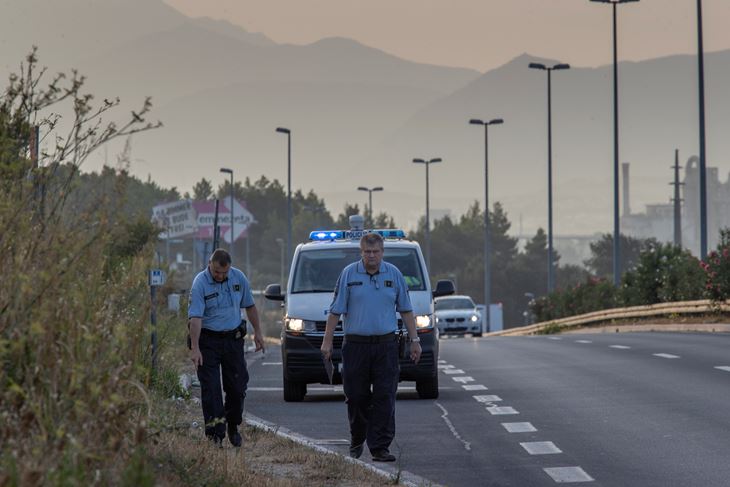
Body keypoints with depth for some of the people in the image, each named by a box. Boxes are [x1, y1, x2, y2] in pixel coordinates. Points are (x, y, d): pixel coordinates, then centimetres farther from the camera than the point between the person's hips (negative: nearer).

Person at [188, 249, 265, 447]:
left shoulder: (239, 278, -2)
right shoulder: (200, 283, -16)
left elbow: (249, 306, 12)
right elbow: (195, 317, -22)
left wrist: (257, 332, 12)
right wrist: (194, 348, -29)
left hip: (233, 339, 4)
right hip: (208, 339, -4)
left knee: (237, 386, 7)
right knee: (211, 388, -8)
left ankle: (233, 426, 25)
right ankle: (215, 433, -6)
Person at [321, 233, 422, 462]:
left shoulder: (394, 274, 7)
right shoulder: (349, 274, 2)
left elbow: (406, 310, 12)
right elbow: (335, 311, 2)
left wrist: (414, 340, 8)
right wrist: (327, 341, -2)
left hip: (386, 345, 1)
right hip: (355, 345, -1)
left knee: (384, 398, -6)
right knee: (357, 398, 5)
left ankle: (380, 447, -6)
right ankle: (357, 441, 25)